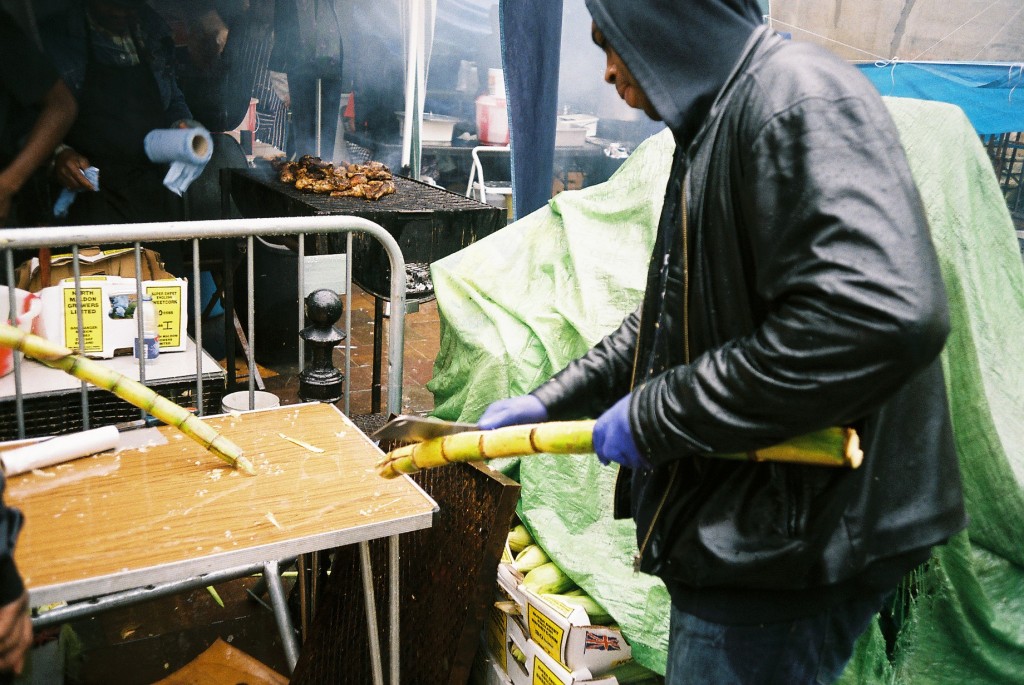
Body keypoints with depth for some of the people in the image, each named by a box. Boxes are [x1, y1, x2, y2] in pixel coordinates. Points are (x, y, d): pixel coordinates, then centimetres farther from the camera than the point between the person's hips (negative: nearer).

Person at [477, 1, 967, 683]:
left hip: (792, 544, -10)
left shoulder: (797, 94, -17)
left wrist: (654, 417, -23)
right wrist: (551, 401, 18)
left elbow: (883, 317, -31)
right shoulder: (711, 131, 16)